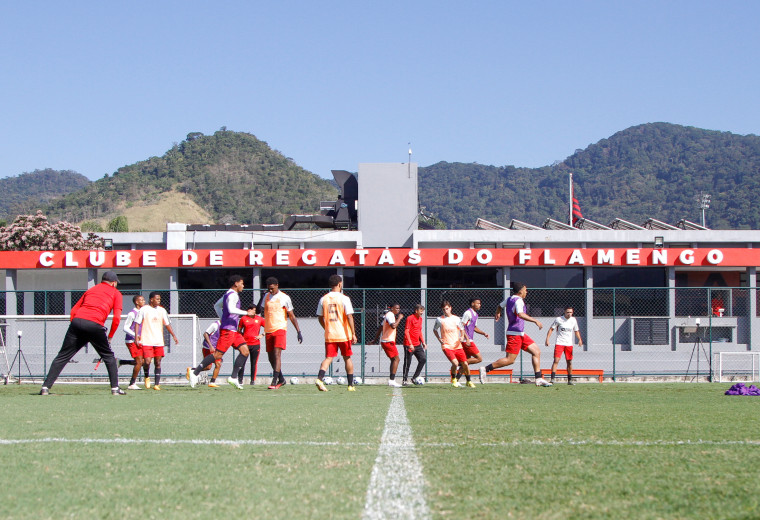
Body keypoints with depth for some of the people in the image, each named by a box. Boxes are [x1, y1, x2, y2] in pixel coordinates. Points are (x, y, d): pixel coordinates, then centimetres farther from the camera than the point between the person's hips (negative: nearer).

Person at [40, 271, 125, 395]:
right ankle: (115, 388, 11)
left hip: (77, 321, 3)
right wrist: (110, 337, 12)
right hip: (95, 325, -3)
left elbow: (73, 310, 22)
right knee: (109, 357, 16)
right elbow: (117, 317, 4)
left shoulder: (91, 290, 30)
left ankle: (45, 387, 0)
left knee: (62, 357, 6)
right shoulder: (116, 293, 18)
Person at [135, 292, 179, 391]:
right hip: (147, 341, -4)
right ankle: (147, 377, 15)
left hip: (159, 342, 4)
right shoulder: (144, 309, 0)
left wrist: (174, 335, 11)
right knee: (147, 361, -14)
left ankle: (157, 384, 8)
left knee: (158, 363, 2)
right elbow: (137, 323, 0)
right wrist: (136, 336, -9)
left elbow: (167, 324, 18)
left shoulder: (162, 310, 12)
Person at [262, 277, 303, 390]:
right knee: (271, 357, 9)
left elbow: (292, 316, 0)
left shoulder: (284, 298, -3)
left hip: (280, 329, -6)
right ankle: (281, 379, 27)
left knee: (277, 354, -18)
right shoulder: (266, 296, 11)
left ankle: (274, 382, -23)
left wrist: (299, 332, -3)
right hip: (268, 330, 6)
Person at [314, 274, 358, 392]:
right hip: (344, 335, -2)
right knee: (347, 358, 11)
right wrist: (353, 334, -11)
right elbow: (349, 317, -12)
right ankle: (351, 385, 15)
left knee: (328, 358, 3)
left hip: (329, 335, 2)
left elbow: (320, 317, 10)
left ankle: (319, 378, -21)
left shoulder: (323, 299, 4)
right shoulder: (344, 299, -7)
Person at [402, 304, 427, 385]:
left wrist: (423, 342, 13)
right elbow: (406, 332, -16)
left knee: (423, 359, -3)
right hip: (409, 345, -7)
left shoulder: (420, 319, 12)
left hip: (417, 344, 7)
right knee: (408, 363, -2)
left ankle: (414, 378, 6)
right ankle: (404, 380, 10)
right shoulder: (410, 318, -12)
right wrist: (410, 344, -21)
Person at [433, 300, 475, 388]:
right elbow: (435, 329, 16)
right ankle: (453, 379, 7)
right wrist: (439, 339, 2)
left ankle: (469, 381, 20)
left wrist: (462, 337, -1)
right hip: (446, 346, -3)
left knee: (465, 364, -3)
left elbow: (462, 329, 19)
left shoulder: (457, 319, 6)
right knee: (455, 363, -22)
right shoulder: (439, 319, 1)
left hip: (457, 346, 3)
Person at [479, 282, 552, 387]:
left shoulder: (509, 299, 14)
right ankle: (485, 369, -3)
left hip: (521, 334, 11)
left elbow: (500, 306, 33)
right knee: (510, 359, -10)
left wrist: (497, 314, 54)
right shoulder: (518, 300, -15)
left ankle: (539, 379, 4)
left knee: (536, 352, 6)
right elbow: (520, 314, -33)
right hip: (515, 334, -11)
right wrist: (535, 321, -35)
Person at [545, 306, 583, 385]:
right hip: (559, 343, -4)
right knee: (556, 360, -15)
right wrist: (547, 339, -10)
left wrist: (579, 339, 2)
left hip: (569, 344, 4)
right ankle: (552, 379, -17)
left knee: (569, 362, 5)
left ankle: (570, 380, 16)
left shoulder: (573, 320, 6)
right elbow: (551, 329, 0)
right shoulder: (558, 319, -5)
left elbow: (576, 331, 18)